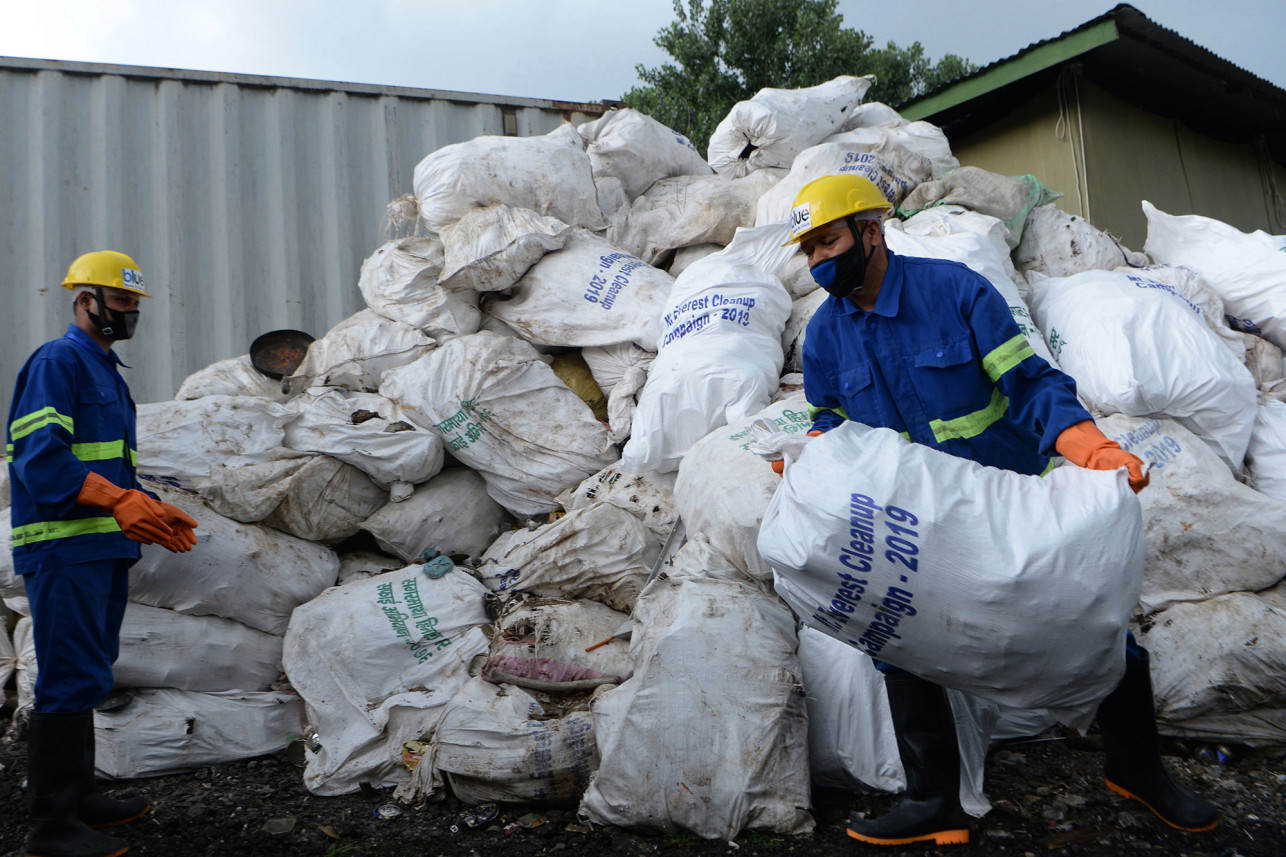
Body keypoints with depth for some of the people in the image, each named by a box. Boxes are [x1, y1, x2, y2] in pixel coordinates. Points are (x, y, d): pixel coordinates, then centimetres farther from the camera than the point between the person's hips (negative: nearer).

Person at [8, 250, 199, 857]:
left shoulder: (107, 372, 22)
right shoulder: (56, 362, -8)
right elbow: (41, 457, -20)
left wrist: (154, 513, 13)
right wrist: (120, 502, -29)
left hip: (104, 547, 10)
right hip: (63, 548, -10)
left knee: (85, 678, 15)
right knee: (71, 680, -8)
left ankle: (76, 797, 26)